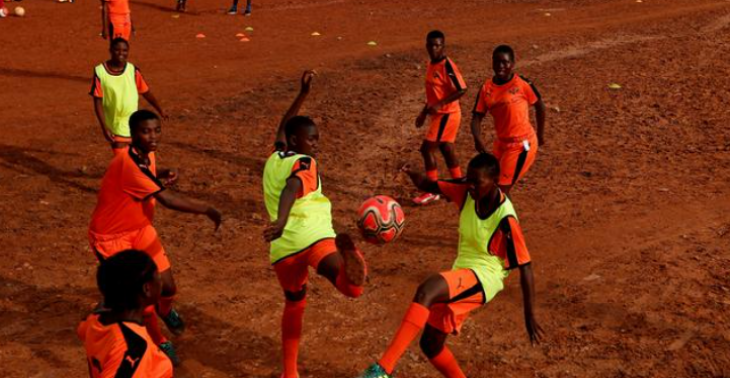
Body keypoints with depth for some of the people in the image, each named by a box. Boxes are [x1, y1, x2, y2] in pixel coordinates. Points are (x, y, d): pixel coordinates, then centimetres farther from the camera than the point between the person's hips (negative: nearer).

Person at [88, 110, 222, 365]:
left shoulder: (147, 155, -6)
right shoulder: (129, 164, -34)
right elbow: (167, 199, -33)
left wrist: (164, 175, -5)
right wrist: (206, 209, -25)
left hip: (141, 229, 7)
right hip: (110, 237, -7)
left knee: (168, 287, 6)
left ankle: (165, 310, 43)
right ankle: (159, 344, 24)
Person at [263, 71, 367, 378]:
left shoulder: (275, 157, 20)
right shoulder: (305, 164, 1)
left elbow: (284, 126, 40)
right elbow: (291, 188, -22)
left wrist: (303, 93, 43)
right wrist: (281, 222, -39)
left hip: (283, 248, 6)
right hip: (313, 238, -6)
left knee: (294, 305, 28)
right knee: (353, 289, -24)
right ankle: (347, 254, -59)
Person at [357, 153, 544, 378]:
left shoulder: (505, 219, -20)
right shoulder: (467, 192, -4)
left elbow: (525, 267, -15)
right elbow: (429, 187, 3)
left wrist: (529, 317, -13)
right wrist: (412, 174, -23)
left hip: (483, 278, -8)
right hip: (461, 275, 8)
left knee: (426, 290, -34)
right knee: (430, 345, 11)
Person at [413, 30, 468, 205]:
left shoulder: (447, 65, -19)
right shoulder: (432, 64, 8)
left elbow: (462, 90, -23)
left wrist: (439, 104, -27)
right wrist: (424, 113, 20)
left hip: (447, 114, -9)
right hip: (438, 114, 9)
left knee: (427, 149, -8)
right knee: (446, 149, 16)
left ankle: (432, 191, 2)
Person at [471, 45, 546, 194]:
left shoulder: (522, 84, -14)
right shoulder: (487, 88, -1)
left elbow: (539, 106, 0)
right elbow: (477, 117, -2)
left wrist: (540, 134, 8)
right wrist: (477, 138, -22)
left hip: (522, 144, -6)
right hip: (501, 143, 6)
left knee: (501, 189, -8)